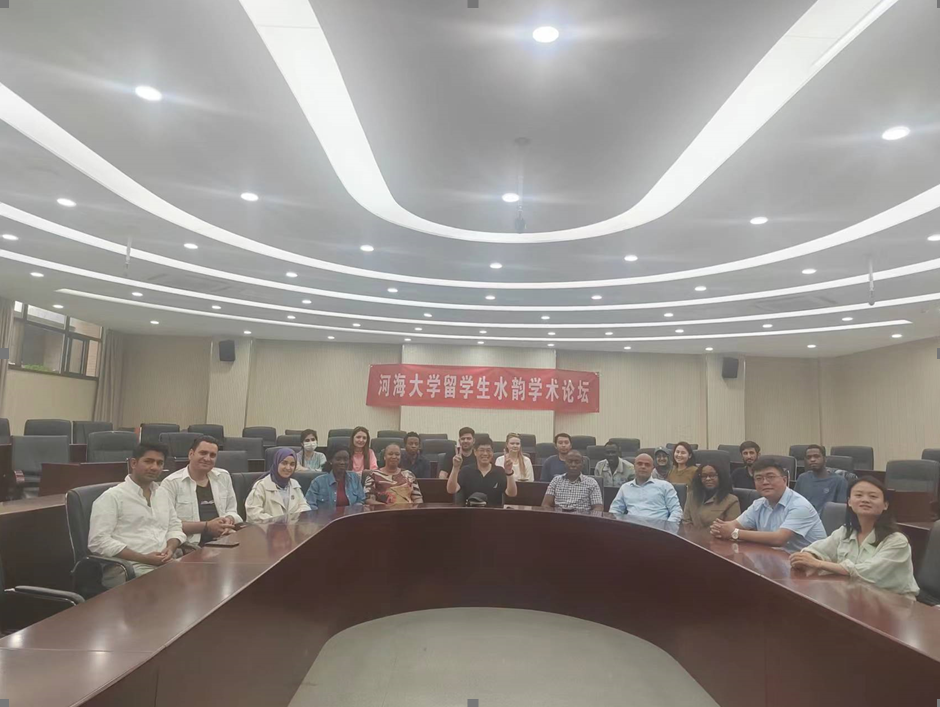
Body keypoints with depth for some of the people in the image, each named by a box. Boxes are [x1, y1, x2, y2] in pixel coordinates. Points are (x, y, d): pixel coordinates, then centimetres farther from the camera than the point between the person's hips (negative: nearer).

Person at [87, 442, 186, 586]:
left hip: (166, 564, 6)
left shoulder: (162, 495, 19)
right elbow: (98, 541, -10)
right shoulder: (112, 497, -2)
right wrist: (143, 559, -16)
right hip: (128, 568, -6)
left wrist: (170, 548, -1)